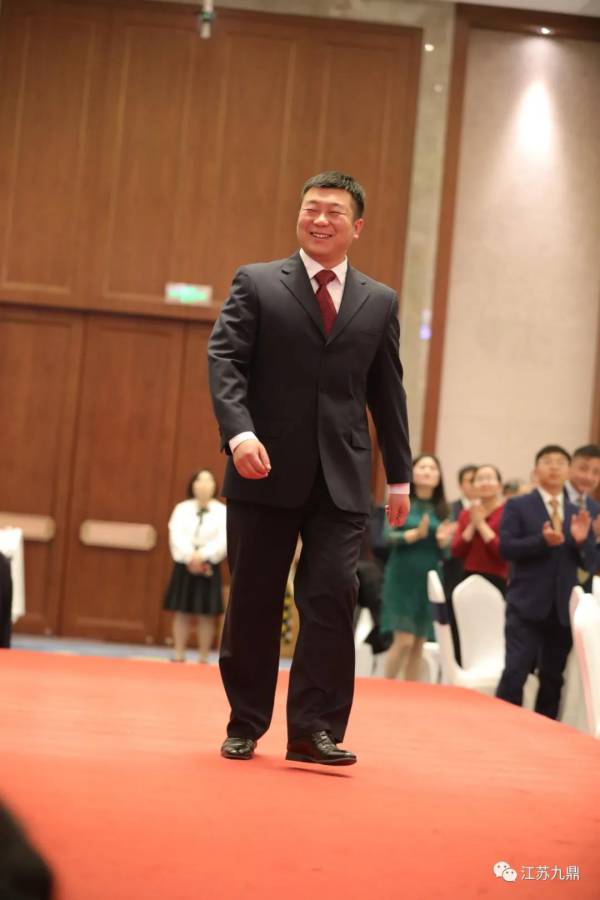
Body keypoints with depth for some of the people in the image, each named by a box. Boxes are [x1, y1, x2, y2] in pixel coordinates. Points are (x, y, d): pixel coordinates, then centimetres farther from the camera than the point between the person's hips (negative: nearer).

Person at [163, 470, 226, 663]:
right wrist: (190, 557, -18)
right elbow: (176, 535, -4)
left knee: (206, 615, 0)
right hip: (184, 565, 1)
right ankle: (179, 656, 8)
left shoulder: (222, 511, 3)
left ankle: (204, 659, 5)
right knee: (181, 613, 2)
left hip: (209, 566, -1)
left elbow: (223, 539, -8)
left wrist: (201, 556, -19)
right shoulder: (182, 509, 7)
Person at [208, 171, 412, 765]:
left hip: (342, 478, 1)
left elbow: (387, 393, 14)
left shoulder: (379, 303, 12)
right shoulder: (256, 284, 5)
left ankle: (313, 730, -1)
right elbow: (224, 359, -5)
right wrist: (239, 431, -21)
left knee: (332, 597, -8)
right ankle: (245, 726, 18)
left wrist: (399, 475, 12)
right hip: (266, 471, -1)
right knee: (254, 601, 5)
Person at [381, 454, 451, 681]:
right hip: (403, 577, -4)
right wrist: (416, 534, -26)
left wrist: (443, 540, -16)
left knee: (419, 643, 5)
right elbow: (389, 537, -11)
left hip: (429, 580, 4)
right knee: (404, 640, -11)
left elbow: (446, 550, 6)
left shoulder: (442, 509, 7)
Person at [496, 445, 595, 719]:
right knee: (515, 673, -11)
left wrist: (582, 541, -11)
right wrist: (542, 541, -22)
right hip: (527, 605, -4)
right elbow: (506, 548, -9)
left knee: (553, 678, 9)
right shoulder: (517, 506, 2)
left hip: (562, 608, 4)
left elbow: (588, 562, 10)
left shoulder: (578, 513, 14)